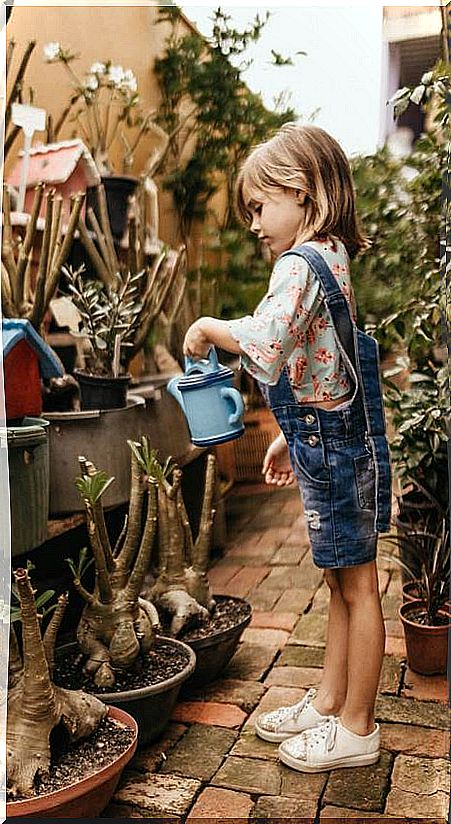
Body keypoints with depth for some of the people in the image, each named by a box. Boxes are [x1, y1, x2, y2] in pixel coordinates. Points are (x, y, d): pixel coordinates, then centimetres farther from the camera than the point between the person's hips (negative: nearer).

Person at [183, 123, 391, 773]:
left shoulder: (300, 264, -18)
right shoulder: (329, 259, 13)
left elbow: (266, 344, -37)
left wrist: (210, 328, -18)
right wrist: (290, 439, 20)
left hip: (337, 449, -10)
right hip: (333, 442, 10)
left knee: (357, 587, 4)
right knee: (342, 584, 18)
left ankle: (357, 728, 20)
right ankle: (329, 701, 34)